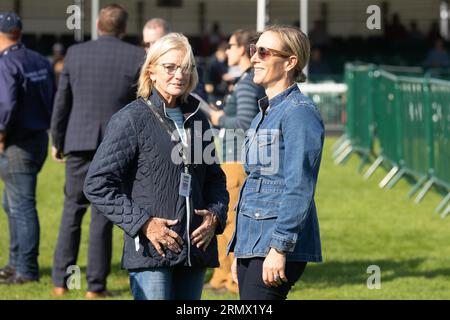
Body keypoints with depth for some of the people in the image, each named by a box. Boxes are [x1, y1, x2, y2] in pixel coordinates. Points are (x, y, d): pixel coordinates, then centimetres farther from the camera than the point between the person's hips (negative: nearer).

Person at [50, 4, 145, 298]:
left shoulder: (75, 53, 2)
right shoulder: (138, 57, -3)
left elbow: (62, 101, 7)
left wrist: (57, 140, 18)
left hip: (79, 142, 2)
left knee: (73, 210, 10)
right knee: (103, 214, 2)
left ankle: (61, 281, 8)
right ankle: (96, 285, 3)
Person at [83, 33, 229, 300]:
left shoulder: (196, 119, 15)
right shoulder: (131, 119, -5)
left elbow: (215, 178, 25)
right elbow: (98, 184, -8)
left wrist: (215, 215, 4)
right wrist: (143, 223, -14)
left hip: (195, 249, 6)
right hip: (151, 254, -6)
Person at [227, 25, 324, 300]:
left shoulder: (299, 112, -11)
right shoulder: (264, 113, 18)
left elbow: (299, 188, -18)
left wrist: (279, 248, -22)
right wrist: (240, 252, 23)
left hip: (277, 248, -9)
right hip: (252, 246, 9)